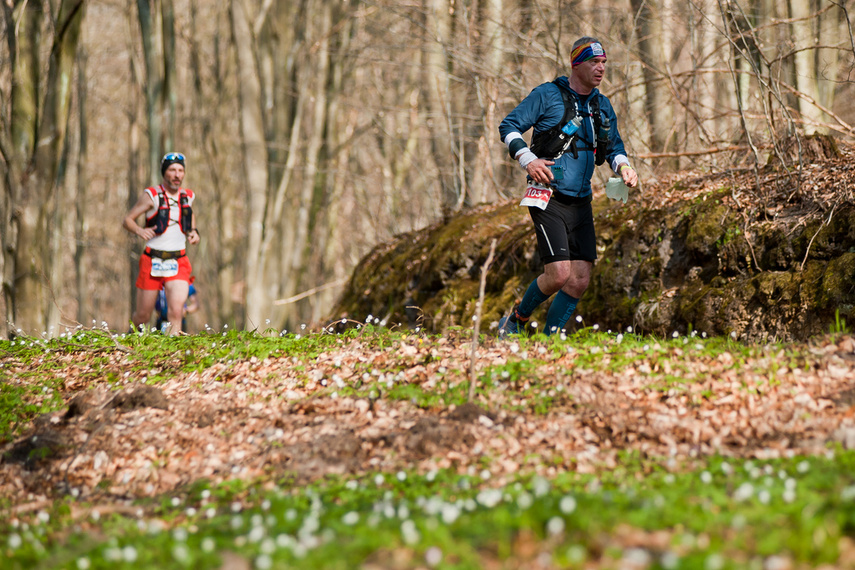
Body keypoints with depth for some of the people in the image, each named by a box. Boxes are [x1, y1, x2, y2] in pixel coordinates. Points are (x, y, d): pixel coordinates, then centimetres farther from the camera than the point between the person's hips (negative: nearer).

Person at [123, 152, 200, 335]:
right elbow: (127, 220, -5)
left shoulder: (188, 196, 7)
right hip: (152, 262, -2)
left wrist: (194, 231, 9)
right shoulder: (152, 195, -6)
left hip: (178, 264, 2)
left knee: (176, 311, -20)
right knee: (143, 316, 8)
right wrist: (140, 231, -27)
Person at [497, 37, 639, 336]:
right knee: (559, 274, -16)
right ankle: (516, 319, 9)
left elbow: (613, 146, 24)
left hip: (580, 203, 6)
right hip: (548, 198, -6)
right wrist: (528, 159, -21)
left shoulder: (602, 105, 13)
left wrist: (623, 166, 2)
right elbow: (509, 126, -6)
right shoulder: (547, 95, -5)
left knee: (581, 279, -2)